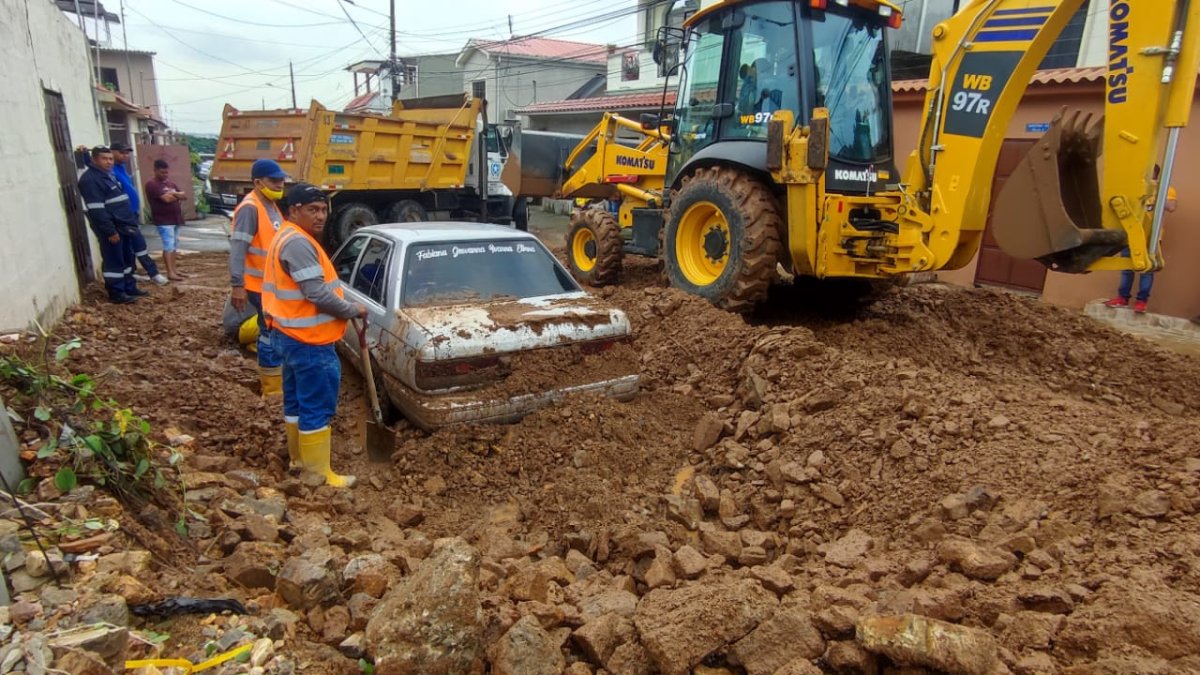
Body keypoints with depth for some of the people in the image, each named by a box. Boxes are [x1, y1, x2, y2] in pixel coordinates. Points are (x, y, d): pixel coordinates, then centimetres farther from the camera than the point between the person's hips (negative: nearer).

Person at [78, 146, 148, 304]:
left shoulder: (109, 174, 15)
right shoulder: (90, 179, -16)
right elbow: (96, 210, -22)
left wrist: (131, 222, 18)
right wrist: (110, 231, -23)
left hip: (123, 226, 10)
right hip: (111, 229, -10)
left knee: (127, 258, 16)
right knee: (114, 261, -4)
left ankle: (130, 288, 26)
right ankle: (116, 294, 2)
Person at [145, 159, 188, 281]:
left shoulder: (170, 183, 17)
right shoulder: (152, 184, -10)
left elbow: (184, 196, 11)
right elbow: (167, 198, -21)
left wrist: (173, 194, -8)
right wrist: (177, 196, -1)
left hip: (175, 219, 8)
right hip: (163, 221, -8)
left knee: (173, 246, 11)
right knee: (168, 246, -11)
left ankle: (175, 270, 16)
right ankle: (170, 273, -13)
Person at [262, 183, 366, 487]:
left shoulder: (291, 237, 14)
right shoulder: (298, 243, -21)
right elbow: (317, 294, -25)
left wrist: (344, 306, 15)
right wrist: (353, 310, -12)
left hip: (293, 335, 11)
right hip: (307, 340, -11)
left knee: (297, 400, 19)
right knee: (317, 408, -4)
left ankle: (299, 460, 33)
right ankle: (319, 476, 5)